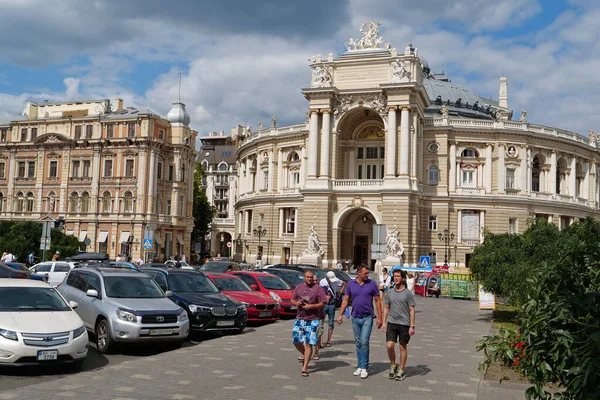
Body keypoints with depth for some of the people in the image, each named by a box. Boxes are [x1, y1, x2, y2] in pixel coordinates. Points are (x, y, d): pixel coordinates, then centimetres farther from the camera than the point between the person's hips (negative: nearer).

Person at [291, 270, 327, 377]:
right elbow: (292, 300, 15)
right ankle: (305, 356, 35)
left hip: (312, 320, -4)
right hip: (299, 319, 4)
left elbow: (322, 304, -5)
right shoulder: (299, 287, 10)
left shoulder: (318, 288, -3)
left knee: (308, 344, -5)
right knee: (296, 341, 5)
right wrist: (296, 303, -7)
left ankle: (305, 368, 1)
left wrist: (311, 306, -17)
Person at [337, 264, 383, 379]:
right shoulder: (351, 284, 3)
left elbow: (377, 300, 1)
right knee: (358, 343, 10)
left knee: (364, 342, -10)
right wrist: (340, 315, 0)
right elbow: (345, 300, 7)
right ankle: (360, 366, 20)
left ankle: (364, 368, -2)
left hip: (367, 318, -3)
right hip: (355, 318, 3)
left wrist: (379, 317, -3)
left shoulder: (372, 284, -3)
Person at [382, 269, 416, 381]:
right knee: (390, 346, -6)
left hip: (404, 324, -3)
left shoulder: (408, 293, -3)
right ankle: (393, 366, 16)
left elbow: (412, 310, -3)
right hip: (392, 323, 3)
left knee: (403, 347, 5)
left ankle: (401, 371, 14)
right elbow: (386, 308, 14)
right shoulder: (390, 292, 8)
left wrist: (412, 326, -8)